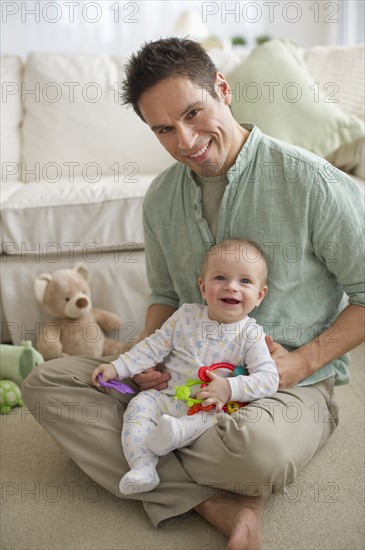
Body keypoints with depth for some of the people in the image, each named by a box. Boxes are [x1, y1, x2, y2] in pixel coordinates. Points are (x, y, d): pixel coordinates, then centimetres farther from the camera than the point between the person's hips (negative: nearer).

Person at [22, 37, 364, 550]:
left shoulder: (312, 183, -14)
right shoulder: (161, 197, 5)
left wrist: (301, 362, -16)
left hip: (291, 386, -5)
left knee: (257, 448, -42)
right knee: (45, 382, -11)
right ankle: (219, 503, -21)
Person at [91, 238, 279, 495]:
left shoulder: (251, 335, -7)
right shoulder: (187, 315, 2)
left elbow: (268, 378, -14)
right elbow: (155, 346, 6)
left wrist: (230, 389, -28)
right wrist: (118, 367, -1)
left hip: (210, 406, -2)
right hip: (167, 395, 3)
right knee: (140, 404, -19)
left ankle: (176, 431, -44)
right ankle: (143, 469, -25)